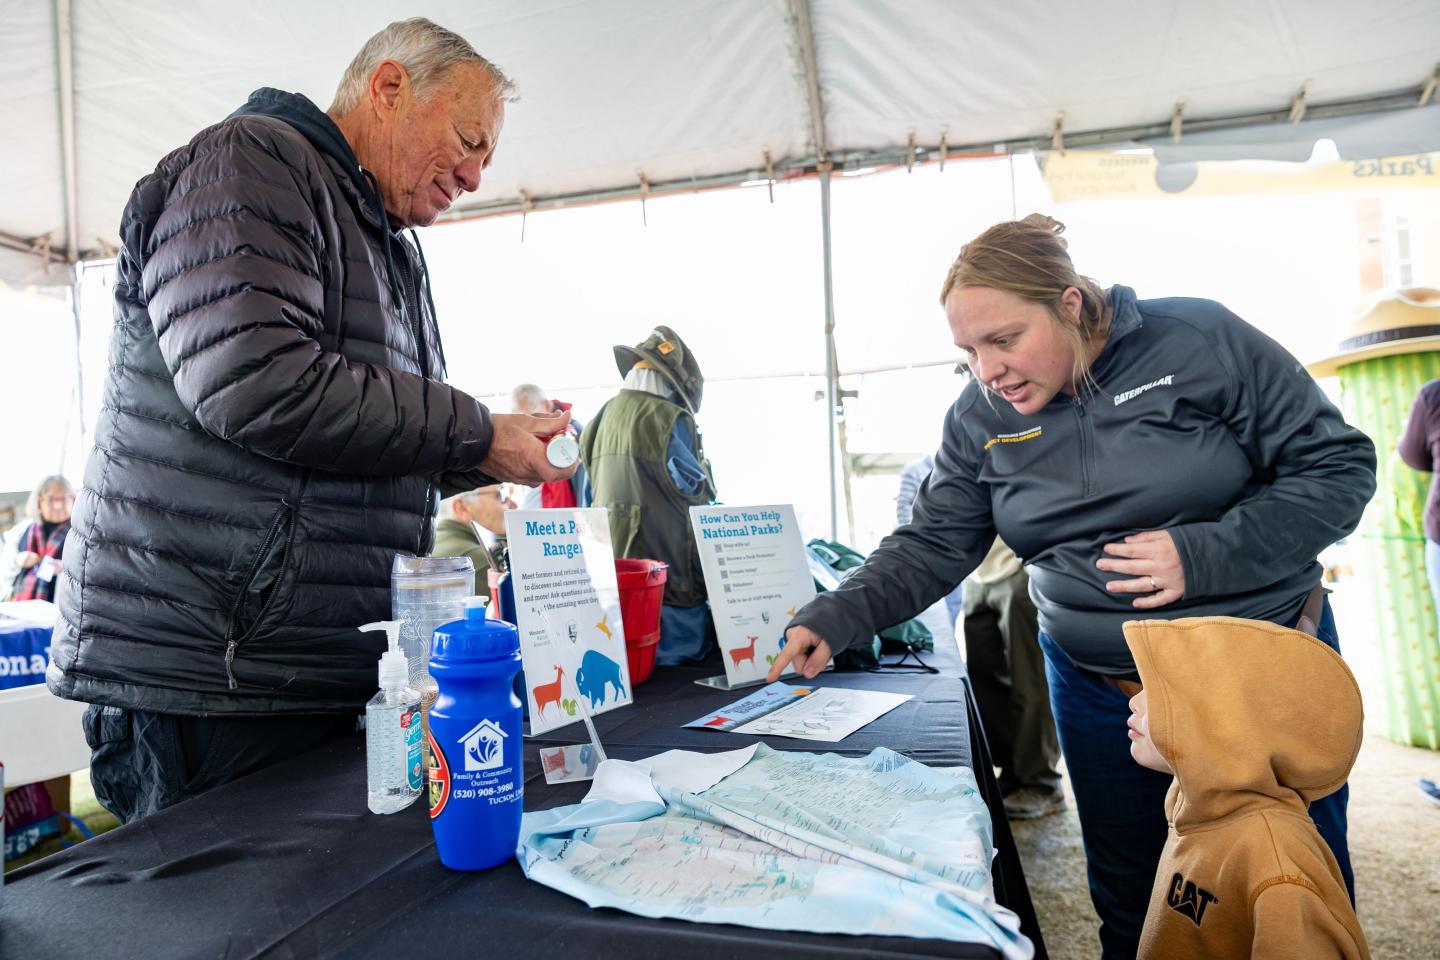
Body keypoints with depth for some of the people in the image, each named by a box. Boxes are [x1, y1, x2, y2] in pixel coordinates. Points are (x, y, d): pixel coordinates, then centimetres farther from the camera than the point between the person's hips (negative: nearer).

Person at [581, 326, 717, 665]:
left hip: (611, 561, 7)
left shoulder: (604, 415, 11)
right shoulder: (669, 418, -11)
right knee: (678, 649, 1)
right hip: (665, 562, -7)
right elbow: (699, 491, -4)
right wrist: (702, 462, 13)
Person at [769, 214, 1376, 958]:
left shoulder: (1201, 342, -14)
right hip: (1097, 687, 2)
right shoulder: (980, 419, -5)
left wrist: (1204, 553, -23)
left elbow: (1339, 466, -9)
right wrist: (833, 619, -18)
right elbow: (931, 546, -5)